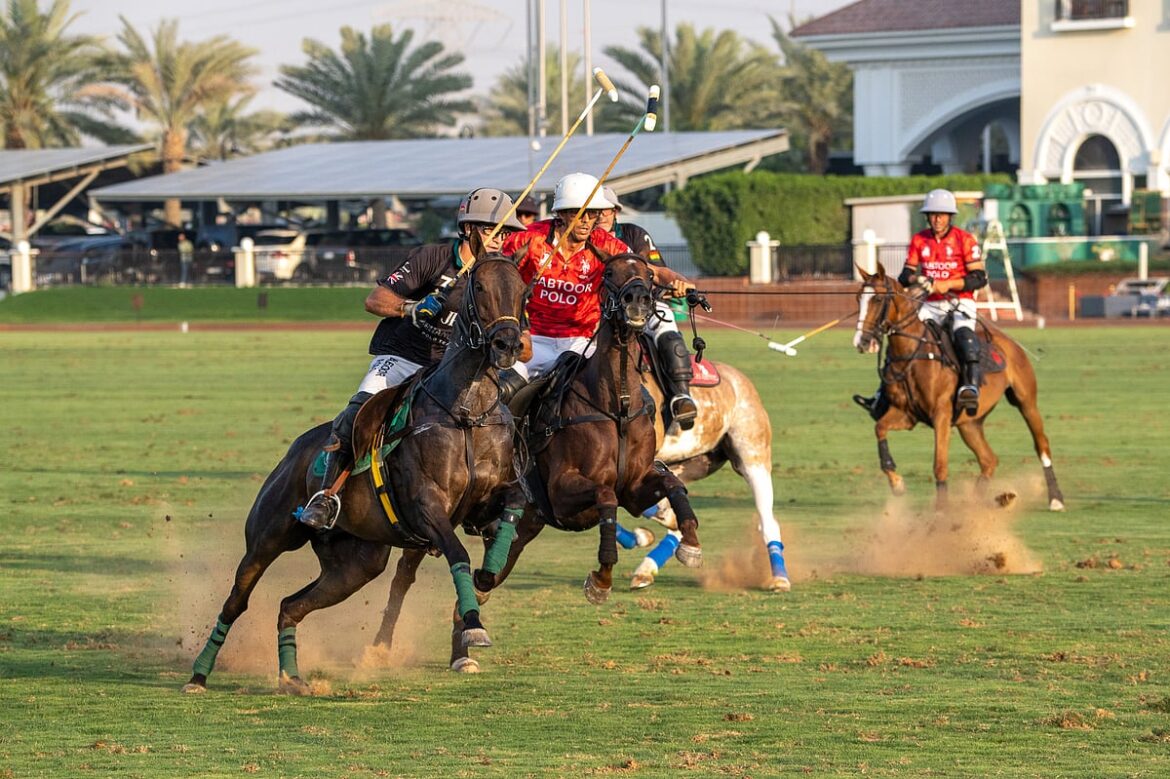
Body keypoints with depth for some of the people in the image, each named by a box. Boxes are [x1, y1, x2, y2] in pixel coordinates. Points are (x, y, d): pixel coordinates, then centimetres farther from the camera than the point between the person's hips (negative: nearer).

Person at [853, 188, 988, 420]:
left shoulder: (965, 240, -4)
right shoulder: (919, 241, 9)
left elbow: (980, 278, -8)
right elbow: (906, 276, 9)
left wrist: (948, 284, -20)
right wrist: (915, 279, -16)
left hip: (960, 303, -5)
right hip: (930, 305, 5)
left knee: (963, 333, -35)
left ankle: (971, 386, -46)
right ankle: (883, 398, -4)